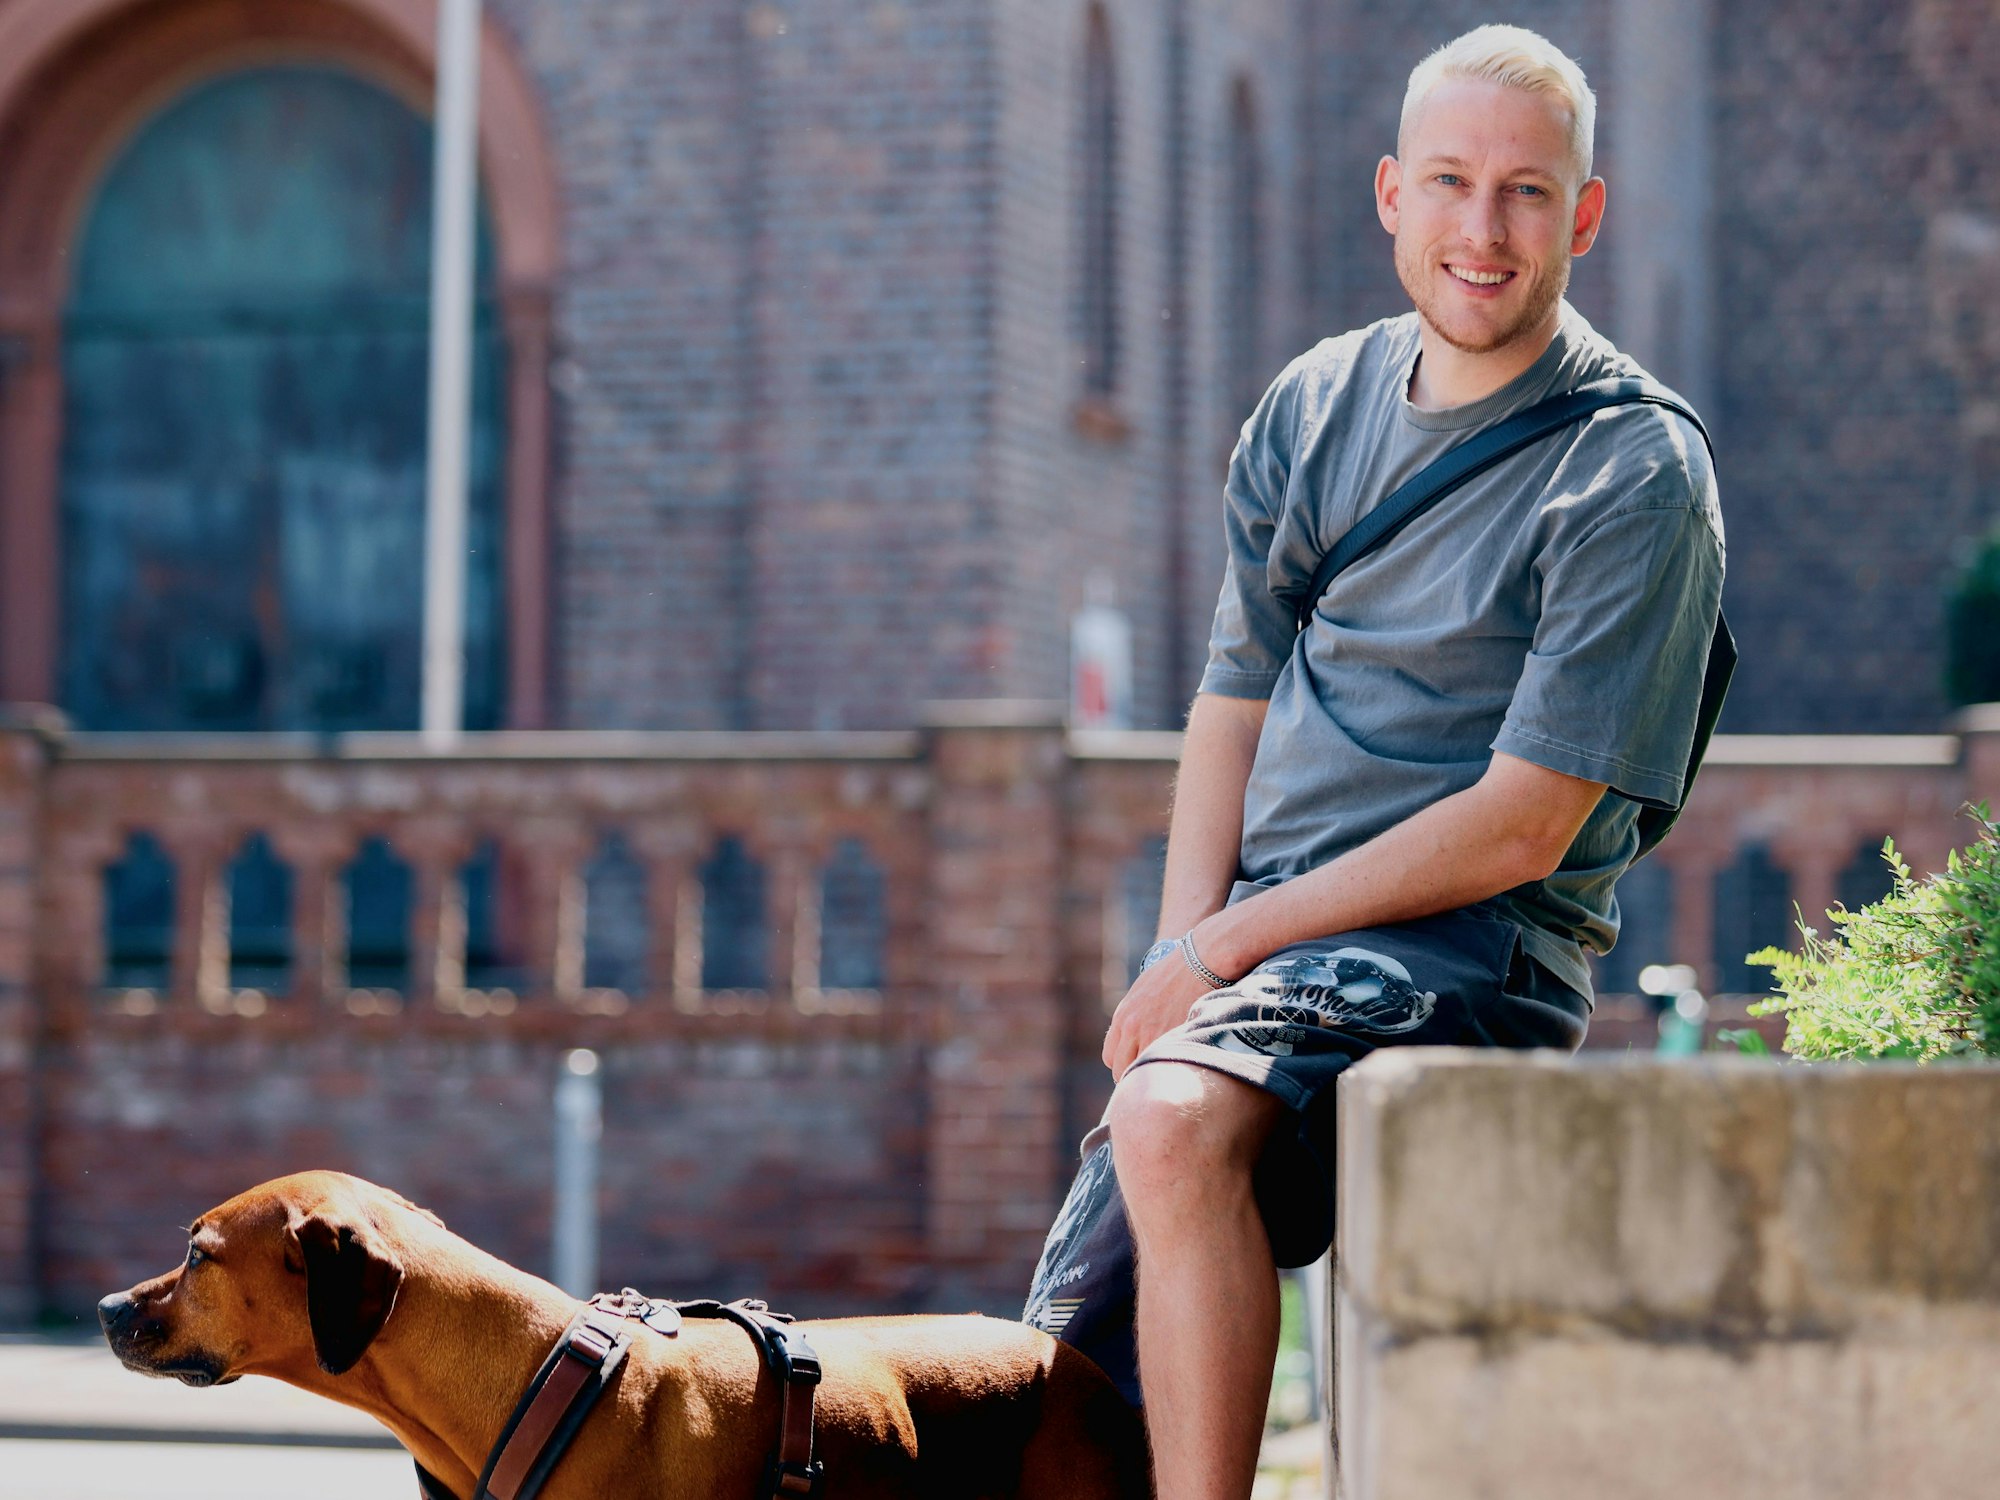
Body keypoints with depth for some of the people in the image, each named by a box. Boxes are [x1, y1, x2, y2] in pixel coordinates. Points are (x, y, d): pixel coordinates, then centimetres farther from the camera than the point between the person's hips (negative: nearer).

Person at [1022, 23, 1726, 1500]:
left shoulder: (1636, 477, -9)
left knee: (1174, 1121, -35)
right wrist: (1183, 948, -1)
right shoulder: (1316, 406, 12)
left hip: (1468, 950, -7)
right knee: (1071, 1371, 5)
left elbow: (1519, 827, -14)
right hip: (1249, 941, 7)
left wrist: (1237, 941, -14)